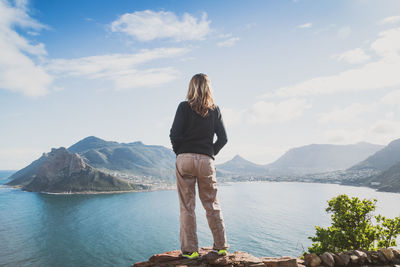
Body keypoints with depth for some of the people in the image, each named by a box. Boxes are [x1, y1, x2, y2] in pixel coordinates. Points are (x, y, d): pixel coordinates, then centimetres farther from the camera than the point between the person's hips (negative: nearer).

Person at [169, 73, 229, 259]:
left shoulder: (184, 107, -1)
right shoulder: (215, 110, 7)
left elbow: (174, 134, -8)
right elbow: (223, 138, 4)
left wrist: (179, 152, 7)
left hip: (185, 159, -2)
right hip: (206, 161, 3)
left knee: (187, 207, 4)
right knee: (212, 205, 13)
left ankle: (190, 250, 9)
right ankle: (220, 246, 19)